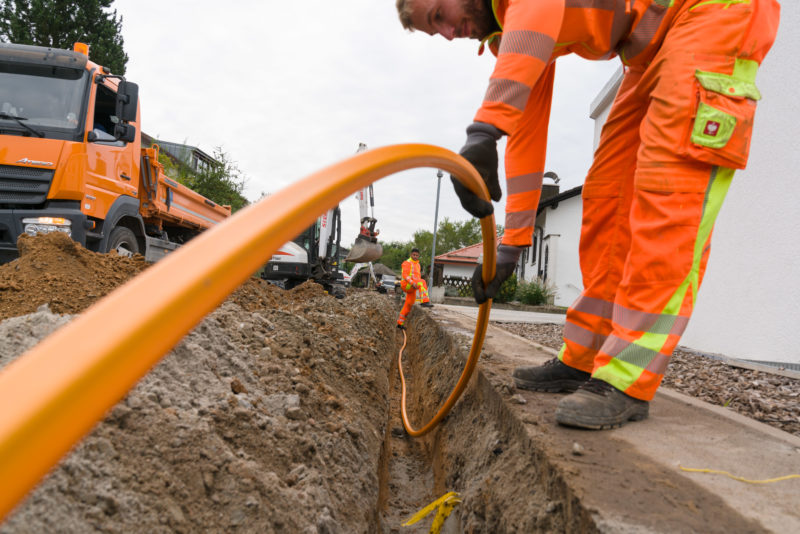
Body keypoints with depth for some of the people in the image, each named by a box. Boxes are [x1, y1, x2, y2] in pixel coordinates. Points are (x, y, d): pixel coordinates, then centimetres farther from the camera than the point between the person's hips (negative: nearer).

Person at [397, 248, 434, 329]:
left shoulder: (417, 264, 20)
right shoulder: (407, 263, -6)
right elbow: (405, 275, -19)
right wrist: (412, 283, -32)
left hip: (412, 289, 9)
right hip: (406, 285, -9)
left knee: (408, 306, 13)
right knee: (422, 282, -31)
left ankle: (400, 323, 24)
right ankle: (425, 302, -43)